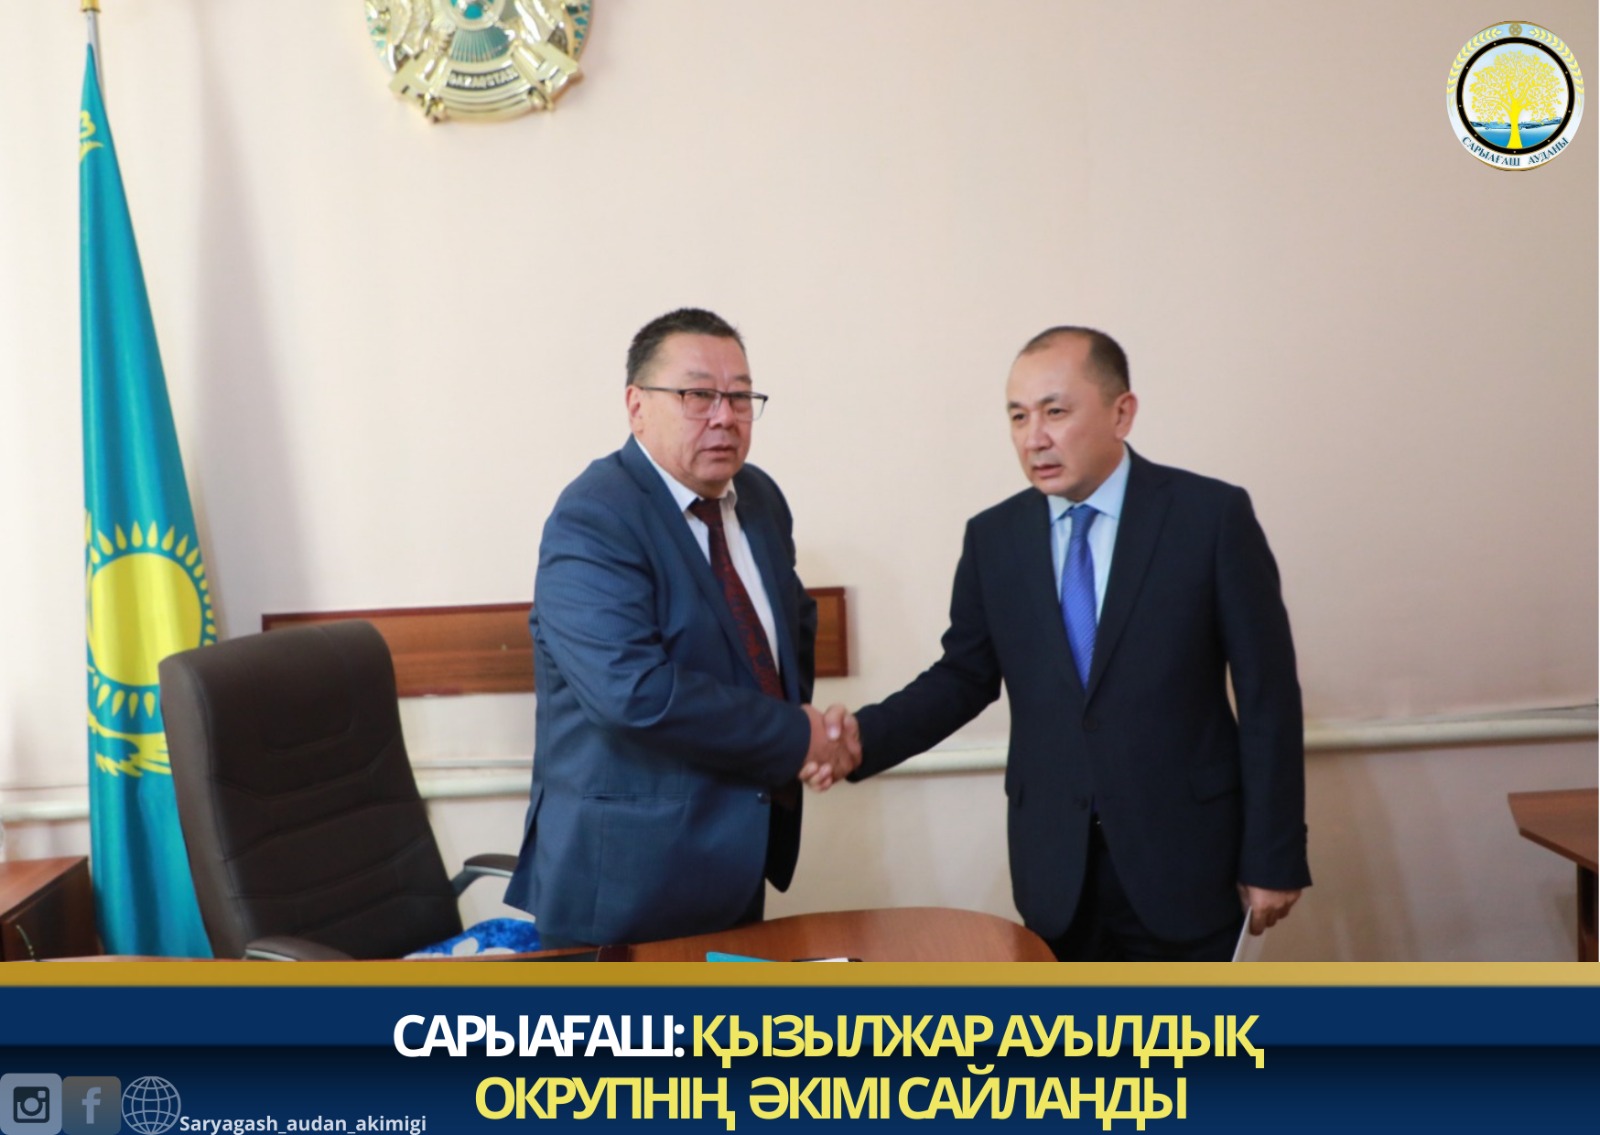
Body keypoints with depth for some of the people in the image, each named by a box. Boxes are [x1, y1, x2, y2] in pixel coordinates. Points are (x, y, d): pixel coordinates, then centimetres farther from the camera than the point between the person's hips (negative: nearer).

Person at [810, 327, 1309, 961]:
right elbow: (964, 676, 7)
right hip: (1054, 863, 3)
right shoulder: (992, 537, 2)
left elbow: (1267, 695, -6)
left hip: (1183, 857, -2)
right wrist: (866, 736, -12)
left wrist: (1274, 859, -6)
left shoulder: (1212, 515, -8)